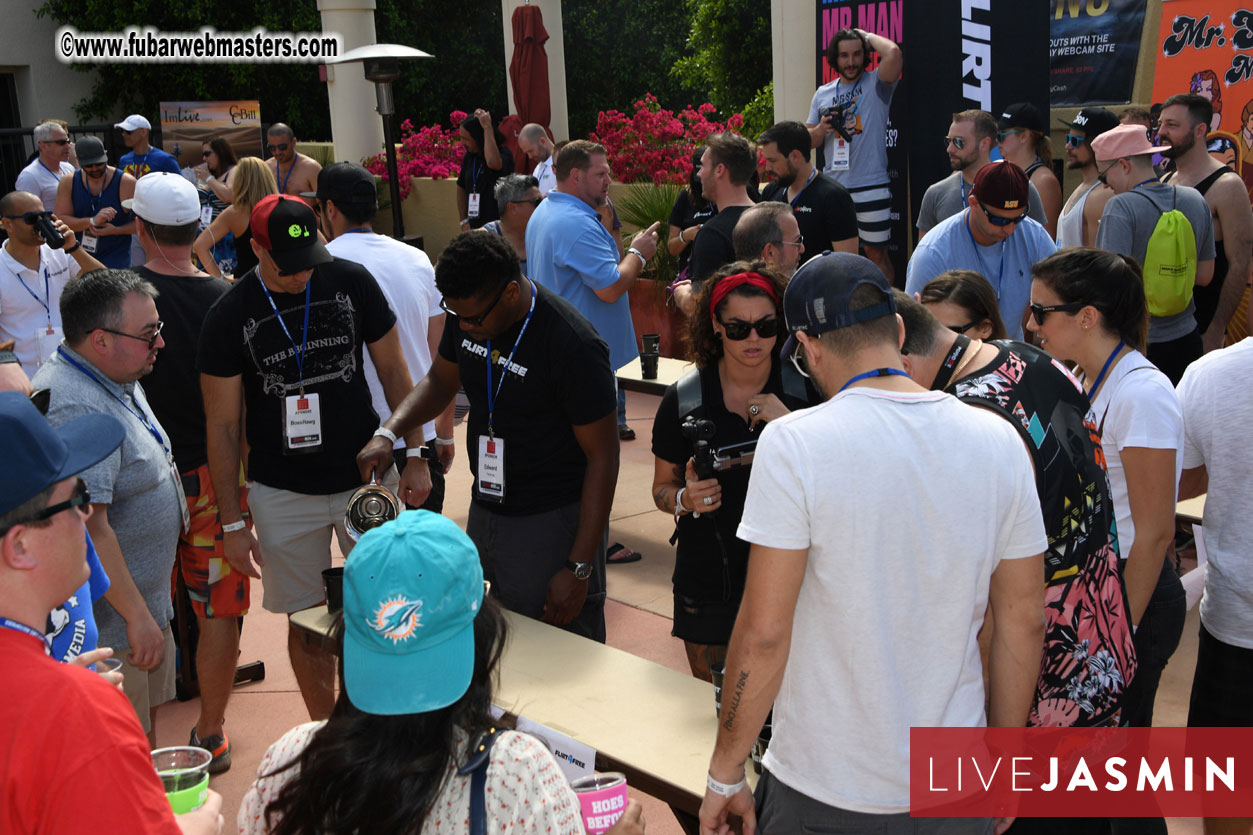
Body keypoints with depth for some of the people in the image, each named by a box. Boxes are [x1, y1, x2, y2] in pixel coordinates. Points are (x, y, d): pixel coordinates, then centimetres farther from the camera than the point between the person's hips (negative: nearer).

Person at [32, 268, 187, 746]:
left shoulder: (117, 379, 7)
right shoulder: (73, 408, -27)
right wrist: (138, 616, -24)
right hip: (110, 620, -10)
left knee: (147, 727, 22)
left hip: (145, 604, 10)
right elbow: (88, 528, -29)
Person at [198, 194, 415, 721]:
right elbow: (222, 424, -3)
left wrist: (414, 454, 2)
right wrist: (231, 522, -4)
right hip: (283, 494, -1)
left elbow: (393, 369, 5)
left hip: (367, 476, 1)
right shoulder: (229, 317, -9)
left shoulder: (351, 282, -6)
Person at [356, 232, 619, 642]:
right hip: (484, 513, 7)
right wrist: (387, 431, -2)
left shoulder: (573, 346, -23)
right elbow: (440, 382, 17)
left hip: (551, 524, -7)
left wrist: (578, 569, -18)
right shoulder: (467, 313, -2)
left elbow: (602, 458, -18)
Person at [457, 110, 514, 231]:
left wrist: (487, 127, -24)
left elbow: (493, 162, -35)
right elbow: (461, 189, 21)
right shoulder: (469, 157, 10)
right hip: (474, 228, 6)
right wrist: (464, 221, 12)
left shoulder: (504, 154, -10)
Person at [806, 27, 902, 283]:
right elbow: (807, 141, 15)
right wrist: (822, 129, -8)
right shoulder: (823, 94, 13)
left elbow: (893, 53, -22)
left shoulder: (876, 84, -1)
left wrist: (867, 36, -4)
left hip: (871, 188, -4)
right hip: (833, 188, 5)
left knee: (876, 252, 1)